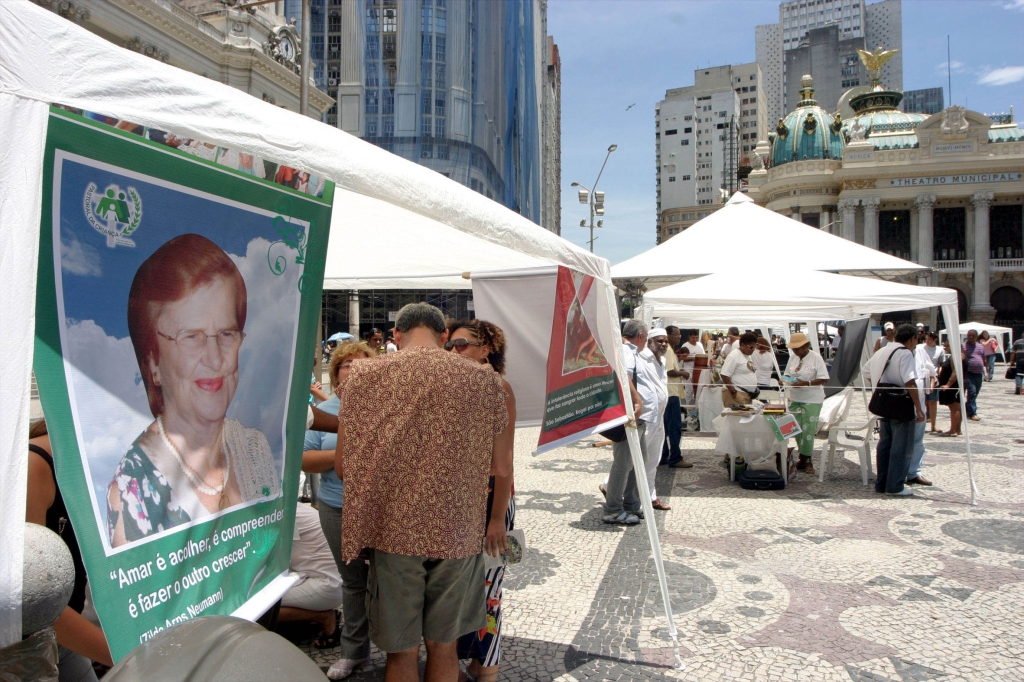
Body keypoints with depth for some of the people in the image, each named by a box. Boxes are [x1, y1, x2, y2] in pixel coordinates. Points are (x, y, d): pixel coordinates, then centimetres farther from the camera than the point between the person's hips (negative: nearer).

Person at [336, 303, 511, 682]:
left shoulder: (363, 375, -5)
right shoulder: (485, 379, -3)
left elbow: (342, 466, 0)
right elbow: (500, 467, 3)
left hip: (393, 532, -1)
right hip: (457, 533, 1)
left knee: (402, 651, 16)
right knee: (443, 647, 20)